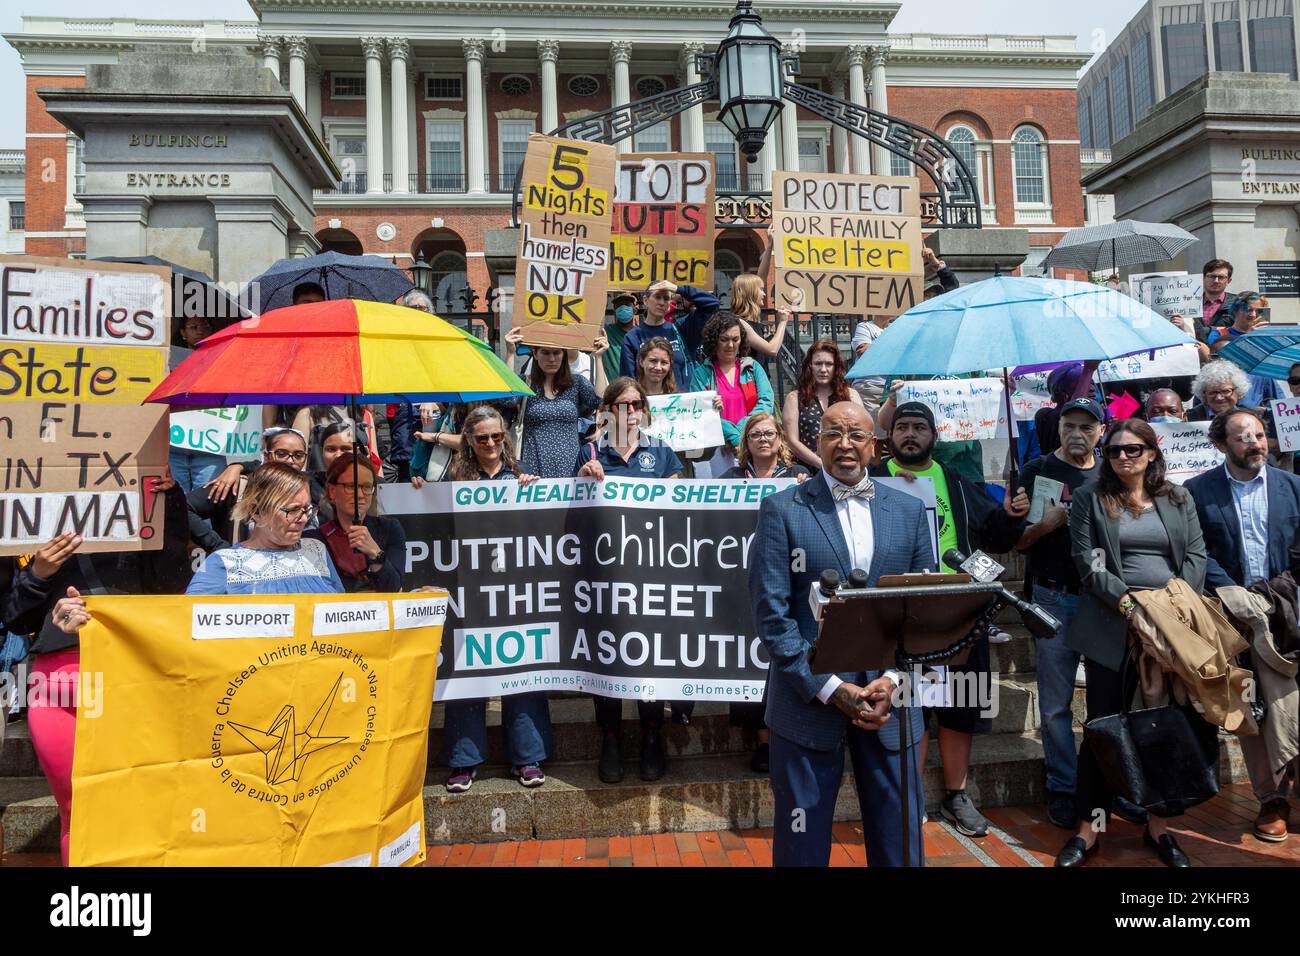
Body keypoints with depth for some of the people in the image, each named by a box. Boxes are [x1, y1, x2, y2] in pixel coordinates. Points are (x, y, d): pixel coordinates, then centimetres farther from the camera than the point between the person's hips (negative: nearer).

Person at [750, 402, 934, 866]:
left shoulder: (908, 510, 7)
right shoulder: (781, 509, -3)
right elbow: (771, 614, -8)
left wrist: (894, 680, -7)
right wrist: (829, 688, -13)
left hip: (890, 696, 3)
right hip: (809, 700, -2)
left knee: (898, 838, 14)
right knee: (802, 842, 10)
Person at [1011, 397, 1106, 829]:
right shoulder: (1038, 471, 1)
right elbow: (1017, 542, 0)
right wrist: (1047, 523, -17)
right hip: (1055, 598, -3)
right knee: (1056, 704, 4)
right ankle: (1063, 789, 16)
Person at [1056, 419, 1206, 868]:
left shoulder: (1179, 499, 11)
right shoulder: (1089, 498, 3)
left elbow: (1196, 557, 5)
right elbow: (1086, 561, -5)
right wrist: (1126, 601, -15)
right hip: (1112, 627, -2)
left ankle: (1157, 825, 22)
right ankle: (1088, 829, 7)